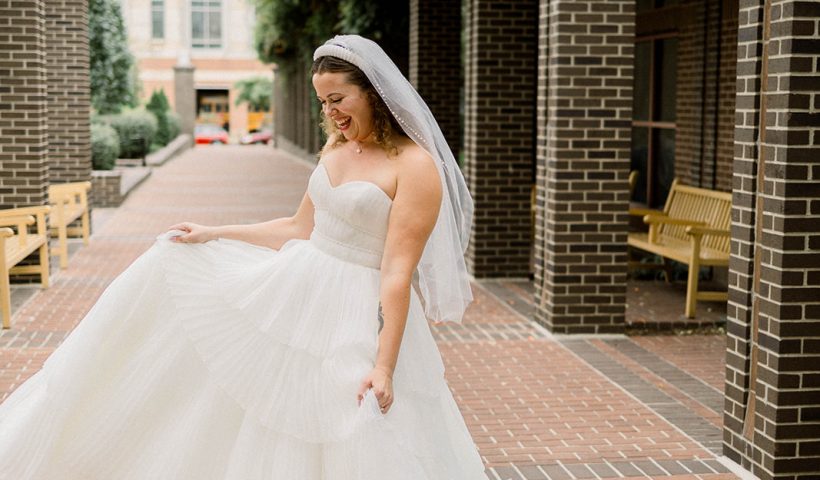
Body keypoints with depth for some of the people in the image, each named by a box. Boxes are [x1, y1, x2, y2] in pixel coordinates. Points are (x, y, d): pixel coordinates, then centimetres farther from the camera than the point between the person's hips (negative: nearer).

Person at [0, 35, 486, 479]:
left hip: (359, 314, -8)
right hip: (296, 288, 8)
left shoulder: (416, 165, -16)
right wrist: (213, 233, 16)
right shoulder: (336, 148, 7)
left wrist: (384, 365, -23)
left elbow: (399, 270, -20)